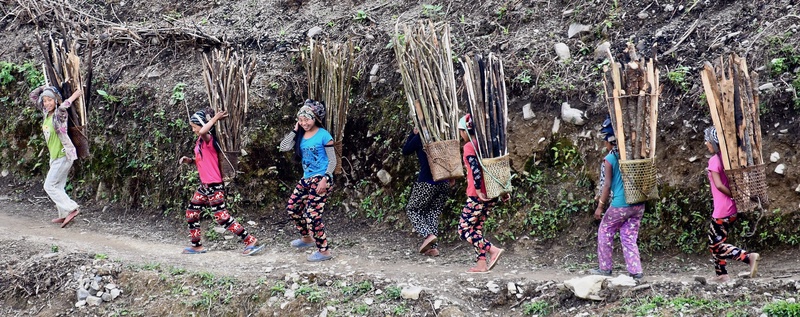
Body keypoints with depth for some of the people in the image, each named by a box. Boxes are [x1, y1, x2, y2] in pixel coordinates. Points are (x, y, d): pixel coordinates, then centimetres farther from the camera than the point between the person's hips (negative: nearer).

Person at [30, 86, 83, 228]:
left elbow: (64, 105, -41)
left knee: (49, 186, -7)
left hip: (63, 156, -9)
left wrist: (76, 94, -31)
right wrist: (45, 87, 2)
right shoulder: (46, 113, 5)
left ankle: (71, 209, -8)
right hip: (55, 156, 9)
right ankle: (64, 215, 17)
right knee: (57, 187, 12)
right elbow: (33, 96, 13)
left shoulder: (59, 114, -18)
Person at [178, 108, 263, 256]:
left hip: (214, 185, -10)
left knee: (222, 217, -13)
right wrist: (189, 160, 7)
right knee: (191, 213, 15)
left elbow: (203, 131, -41)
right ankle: (196, 246, 27)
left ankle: (250, 241, -11)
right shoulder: (199, 141, 11)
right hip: (204, 185, 10)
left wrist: (215, 118, -29)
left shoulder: (208, 139, -17)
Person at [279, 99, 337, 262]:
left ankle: (324, 251, -1)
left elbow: (332, 160, -10)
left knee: (312, 215, -11)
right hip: (307, 178, 8)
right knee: (292, 207, 15)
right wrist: (295, 130, -4)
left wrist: (325, 180, -19)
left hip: (320, 179, -8)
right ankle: (307, 238, 35)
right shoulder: (301, 135, 6)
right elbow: (283, 147, -3)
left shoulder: (323, 135, -12)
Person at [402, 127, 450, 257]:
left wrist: (413, 133, 10)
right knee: (433, 213, 12)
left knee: (412, 210, 9)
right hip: (443, 183, 6)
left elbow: (405, 151, 9)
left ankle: (428, 234, -13)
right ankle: (433, 247, 2)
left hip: (427, 182, -6)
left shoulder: (420, 138, -5)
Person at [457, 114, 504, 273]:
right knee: (477, 228, 16)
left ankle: (493, 250, -13)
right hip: (491, 195, 8)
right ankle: (482, 264, 12)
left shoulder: (469, 146, -11)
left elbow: (475, 169, -24)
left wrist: (478, 191, -19)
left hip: (477, 196, -8)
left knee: (463, 229, 0)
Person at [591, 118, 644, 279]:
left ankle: (605, 268, 17)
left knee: (605, 232, 13)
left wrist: (600, 206, -4)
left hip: (620, 205, -5)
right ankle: (635, 271, 4)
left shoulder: (610, 159, -9)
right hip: (638, 204, 5)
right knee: (629, 237, 12)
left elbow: (607, 185, -9)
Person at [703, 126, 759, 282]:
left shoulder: (714, 160, -15)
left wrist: (734, 196, -12)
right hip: (732, 209, 9)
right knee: (715, 242, 19)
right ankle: (722, 274, 23)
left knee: (717, 245, -2)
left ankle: (748, 257, -16)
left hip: (722, 211, -9)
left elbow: (719, 185, -23)